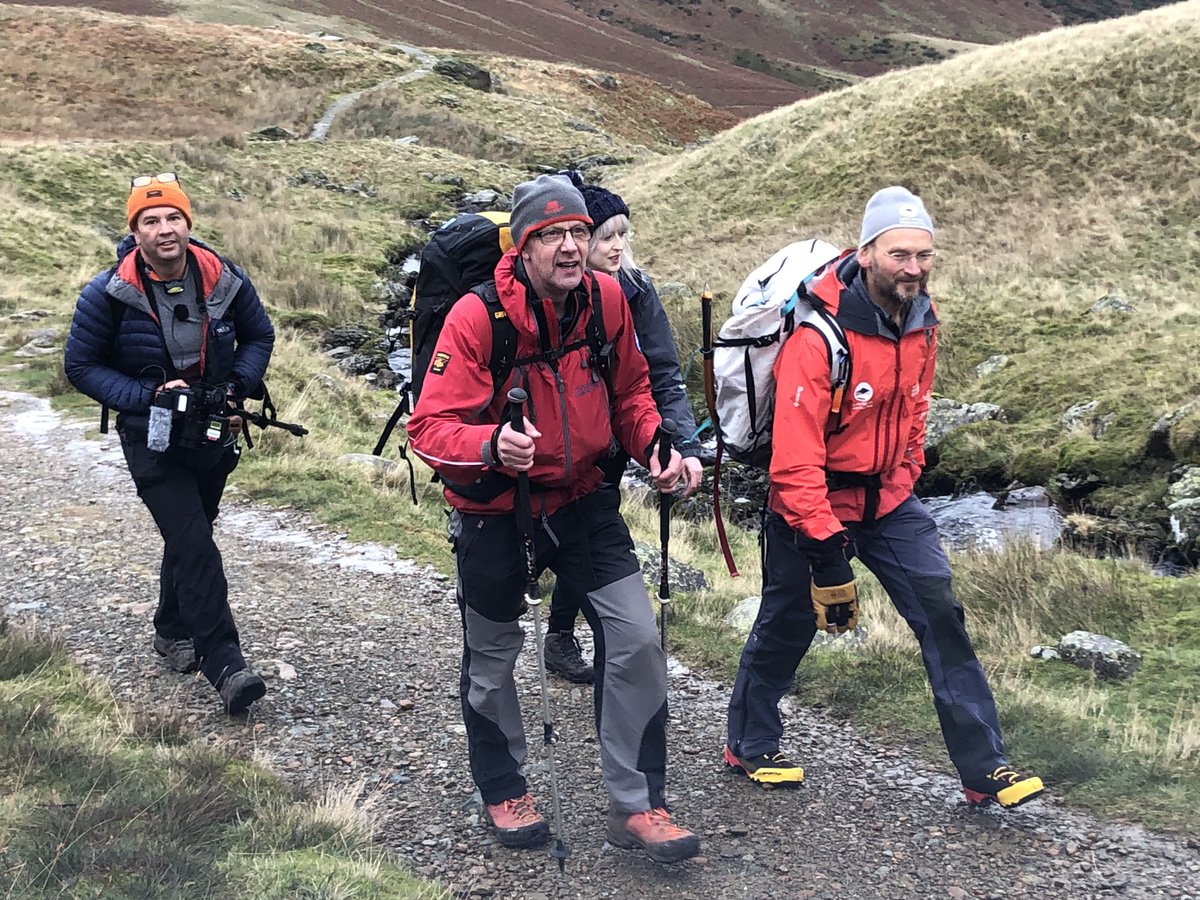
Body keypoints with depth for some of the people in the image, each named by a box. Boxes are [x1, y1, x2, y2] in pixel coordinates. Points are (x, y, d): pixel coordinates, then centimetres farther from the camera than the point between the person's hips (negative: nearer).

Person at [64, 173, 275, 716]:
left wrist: (235, 388, -10)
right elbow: (81, 366, -8)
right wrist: (148, 396, -21)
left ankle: (173, 631, 42)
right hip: (152, 441, -4)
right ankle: (225, 666, -11)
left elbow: (259, 337, 7)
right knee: (195, 547, -14)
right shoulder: (108, 294, -17)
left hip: (213, 434, 4)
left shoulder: (224, 281, -9)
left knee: (190, 536, 20)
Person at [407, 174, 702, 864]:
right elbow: (430, 427, -25)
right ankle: (506, 792, 39)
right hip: (495, 511, -3)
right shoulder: (477, 316, -23)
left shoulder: (607, 298, -9)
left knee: (638, 640, -5)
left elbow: (629, 391, 7)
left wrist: (655, 446, -10)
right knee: (493, 657, 14)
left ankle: (636, 806, 11)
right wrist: (491, 444, -44)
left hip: (583, 498, 3)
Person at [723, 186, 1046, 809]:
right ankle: (749, 746, 34)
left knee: (941, 614, -3)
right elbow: (794, 459, -26)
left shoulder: (920, 320, -3)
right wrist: (825, 550, -25)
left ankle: (983, 769, 5)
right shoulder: (819, 336, -26)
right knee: (787, 624, 10)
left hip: (887, 499, 6)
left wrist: (906, 478, 16)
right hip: (812, 503, -5)